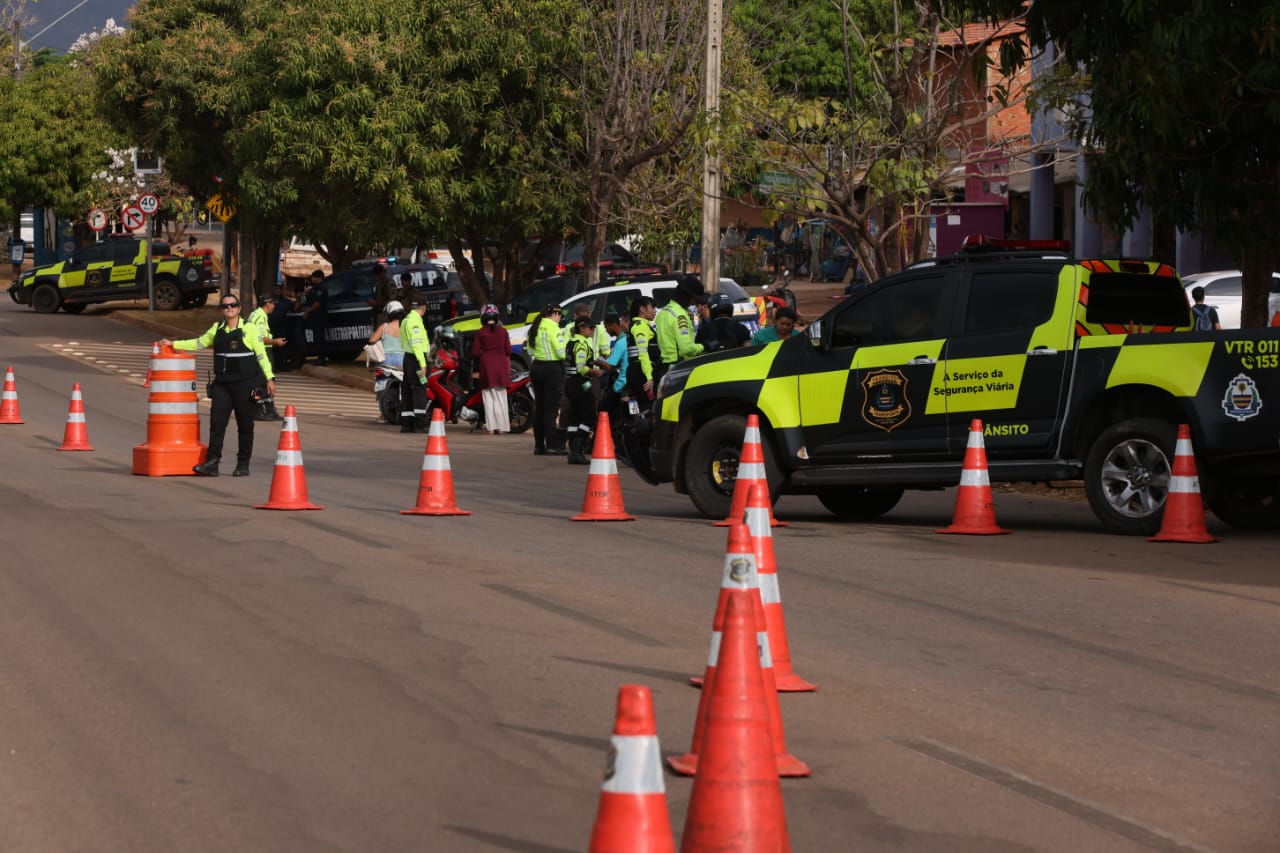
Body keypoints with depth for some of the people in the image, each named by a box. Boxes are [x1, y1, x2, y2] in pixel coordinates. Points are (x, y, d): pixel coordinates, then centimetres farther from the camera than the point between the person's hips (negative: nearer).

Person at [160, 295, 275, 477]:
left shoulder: (249, 329, 0)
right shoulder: (217, 329, 13)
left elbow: (261, 355, -1)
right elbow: (199, 343, 26)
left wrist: (270, 378, -7)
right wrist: (174, 344, 23)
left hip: (244, 383, -4)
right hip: (222, 384, 4)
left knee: (245, 425, 1)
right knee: (217, 423, -3)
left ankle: (243, 465, 8)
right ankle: (212, 463, -4)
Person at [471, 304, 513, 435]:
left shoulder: (480, 333, -2)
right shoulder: (502, 331, 3)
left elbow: (475, 352, -4)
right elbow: (508, 350, 2)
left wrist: (476, 368, 12)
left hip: (486, 365, -1)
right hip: (501, 364, 2)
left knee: (489, 396, 2)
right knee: (500, 397, 7)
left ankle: (491, 427, -4)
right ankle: (501, 427, 2)